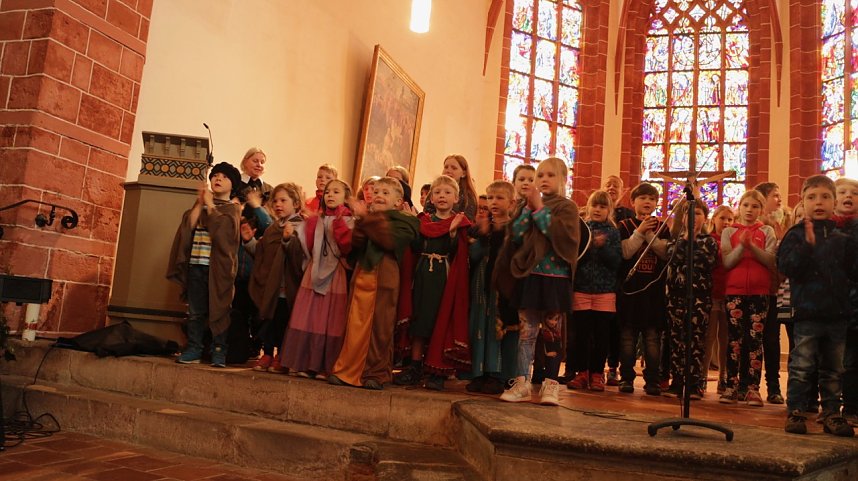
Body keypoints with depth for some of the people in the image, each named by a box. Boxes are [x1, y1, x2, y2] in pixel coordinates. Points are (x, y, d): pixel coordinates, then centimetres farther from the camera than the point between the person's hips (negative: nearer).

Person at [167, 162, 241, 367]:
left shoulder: (233, 208, 6)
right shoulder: (200, 205, 18)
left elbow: (222, 228, -13)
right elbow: (188, 225, 3)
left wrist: (210, 204, -4)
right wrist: (200, 203, -1)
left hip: (218, 266, -4)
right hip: (196, 265, 4)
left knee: (218, 309, -3)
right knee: (195, 311, 4)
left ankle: (219, 352, 2)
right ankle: (193, 350, 10)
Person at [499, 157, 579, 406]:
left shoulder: (567, 207, 2)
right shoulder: (529, 204, 12)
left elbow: (560, 234, -16)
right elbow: (516, 235, -1)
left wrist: (539, 208, -13)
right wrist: (529, 207, -9)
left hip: (555, 276, -3)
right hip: (529, 274, 3)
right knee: (526, 330, 4)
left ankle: (551, 384, 10)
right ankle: (522, 383, 10)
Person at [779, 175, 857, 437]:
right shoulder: (796, 235, -3)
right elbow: (786, 267, -15)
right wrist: (808, 244, -25)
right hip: (807, 313, -4)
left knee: (834, 368, 12)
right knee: (802, 366, 0)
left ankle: (831, 413, 22)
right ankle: (795, 412, 8)